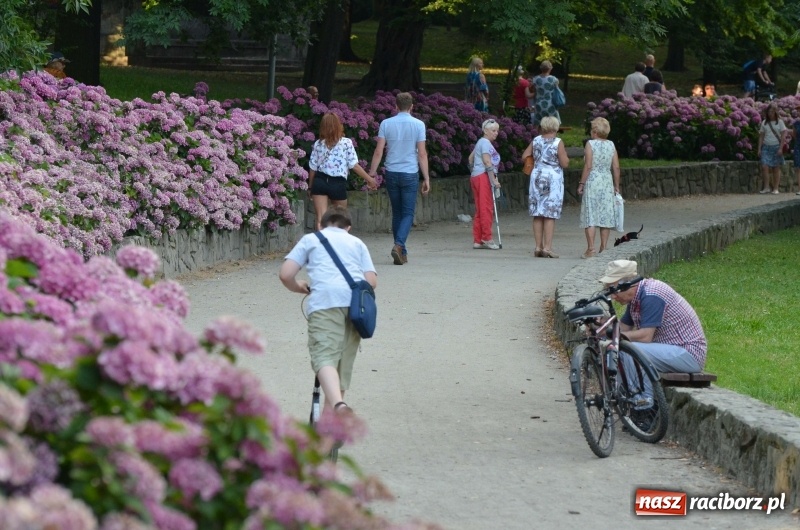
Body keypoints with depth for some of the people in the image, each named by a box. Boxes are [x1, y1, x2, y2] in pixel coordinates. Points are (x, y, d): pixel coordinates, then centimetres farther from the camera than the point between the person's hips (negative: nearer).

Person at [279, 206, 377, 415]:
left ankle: (338, 405, -41)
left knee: (324, 357, -16)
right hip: (357, 301, 3)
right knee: (343, 360, 16)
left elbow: (285, 274, 11)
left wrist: (298, 287, 31)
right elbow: (371, 281, 16)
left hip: (324, 299, -3)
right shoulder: (357, 243, 30)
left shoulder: (310, 239, 24)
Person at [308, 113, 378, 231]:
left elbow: (312, 168, 5)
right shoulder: (346, 143, -4)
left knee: (321, 219, -7)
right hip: (338, 183, -1)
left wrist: (310, 187, 17)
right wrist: (369, 179, 4)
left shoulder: (318, 144, 2)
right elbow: (354, 165, -5)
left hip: (320, 181, 1)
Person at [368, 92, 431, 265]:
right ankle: (399, 245, -21)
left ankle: (402, 252, 13)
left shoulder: (386, 124, 0)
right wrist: (426, 178, -2)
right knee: (408, 213, 1)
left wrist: (372, 173, 4)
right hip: (410, 173, -3)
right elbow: (422, 154, -6)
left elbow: (378, 151, -2)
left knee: (397, 213, 13)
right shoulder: (418, 125, -5)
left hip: (392, 173, 3)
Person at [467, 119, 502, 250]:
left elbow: (471, 158, 28)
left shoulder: (481, 142, 20)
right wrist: (494, 180, -19)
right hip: (483, 176, -10)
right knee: (486, 208, -9)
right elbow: (487, 162, -18)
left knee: (480, 210, 10)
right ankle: (487, 239, -8)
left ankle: (477, 240, 10)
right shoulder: (486, 143, -10)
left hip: (475, 176, 10)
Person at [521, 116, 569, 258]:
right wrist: (564, 154, 9)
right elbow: (565, 163, -10)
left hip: (537, 176, 4)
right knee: (550, 215, -4)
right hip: (553, 178, -4)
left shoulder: (536, 141, 5)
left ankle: (538, 247, 7)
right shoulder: (558, 142, -8)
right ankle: (547, 247, -9)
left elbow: (524, 157, 8)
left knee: (538, 215, 8)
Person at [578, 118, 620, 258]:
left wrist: (582, 183, -7)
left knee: (590, 215, -3)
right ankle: (603, 248, 8)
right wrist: (616, 186, 12)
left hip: (592, 181, -4)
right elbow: (616, 167, 5)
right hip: (607, 182, 4)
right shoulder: (611, 145, 6)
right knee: (605, 215, 8)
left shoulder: (590, 144, -7)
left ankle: (590, 248, -9)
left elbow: (588, 166, -13)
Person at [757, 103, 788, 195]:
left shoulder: (779, 122, 2)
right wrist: (759, 149, 5)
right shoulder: (764, 122, 9)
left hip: (776, 147, -2)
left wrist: (781, 148, -10)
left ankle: (775, 188, 4)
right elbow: (761, 136, 11)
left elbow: (783, 135, -1)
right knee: (764, 166, -13)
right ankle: (766, 187, -7)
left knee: (776, 168, -1)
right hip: (766, 147, 2)